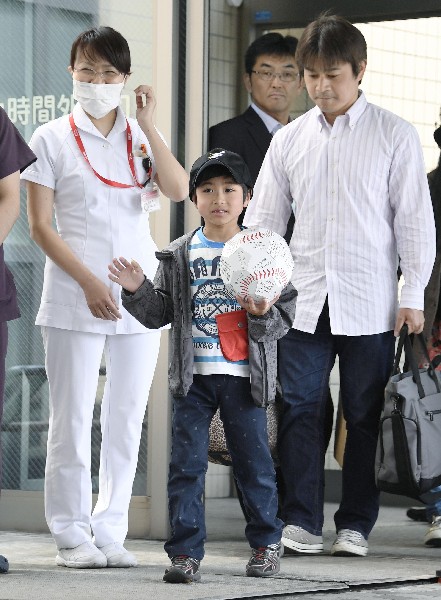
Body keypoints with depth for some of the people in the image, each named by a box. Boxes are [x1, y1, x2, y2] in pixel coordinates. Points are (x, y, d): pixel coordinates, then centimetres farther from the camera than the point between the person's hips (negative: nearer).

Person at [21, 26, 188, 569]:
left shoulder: (140, 137, 12)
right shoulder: (52, 139, 3)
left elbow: (178, 190, -6)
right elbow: (40, 225, -2)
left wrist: (147, 124, -9)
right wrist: (88, 282, -12)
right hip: (73, 297, -3)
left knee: (126, 418, 4)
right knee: (72, 417, -3)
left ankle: (110, 532, 10)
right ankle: (72, 535, 5)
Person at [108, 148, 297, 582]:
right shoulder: (180, 256, 7)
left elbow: (287, 312, 2)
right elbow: (158, 314, 8)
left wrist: (264, 314, -19)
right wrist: (136, 290, -9)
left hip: (244, 375, -1)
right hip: (192, 375, 1)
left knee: (253, 461, 6)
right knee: (186, 464, -1)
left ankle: (265, 542, 22)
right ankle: (185, 552, 4)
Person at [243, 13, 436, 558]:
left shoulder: (393, 135, 1)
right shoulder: (289, 140, 10)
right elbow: (263, 219, 12)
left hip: (369, 304, -2)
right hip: (303, 301, 2)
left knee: (364, 416, 3)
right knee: (300, 410, -1)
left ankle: (356, 524, 12)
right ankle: (301, 521, 6)